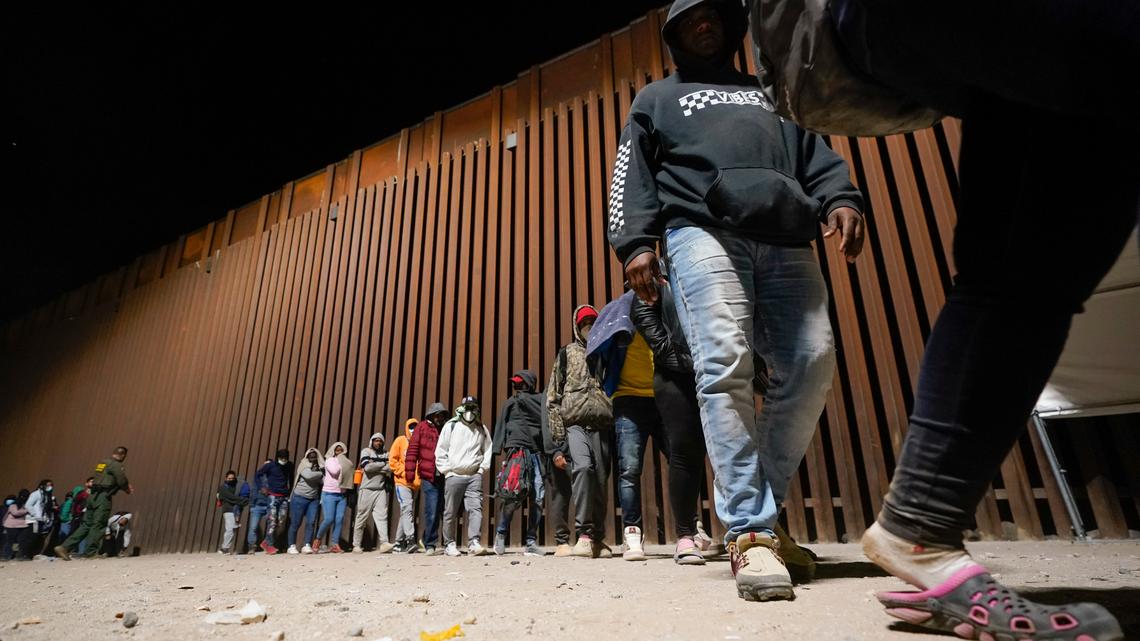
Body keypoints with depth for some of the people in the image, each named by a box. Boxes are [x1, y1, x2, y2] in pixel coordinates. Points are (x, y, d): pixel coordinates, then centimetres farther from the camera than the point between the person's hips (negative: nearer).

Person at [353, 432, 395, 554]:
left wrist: (375, 466, -6)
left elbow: (390, 469, 0)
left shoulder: (386, 454, 14)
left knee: (382, 516, -10)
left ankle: (383, 543, -18)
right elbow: (367, 467, -11)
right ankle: (357, 545, 14)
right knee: (361, 518, 3)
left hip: (381, 490, 2)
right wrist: (383, 464, -1)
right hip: (367, 489, -2)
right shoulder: (366, 451, 6)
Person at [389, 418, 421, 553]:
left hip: (415, 484, 4)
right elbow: (392, 460, 1)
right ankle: (410, 540, -23)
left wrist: (419, 476, -3)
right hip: (402, 482, -4)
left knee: (408, 512, 9)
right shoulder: (400, 440, 4)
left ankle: (399, 543, 19)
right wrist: (404, 473, -9)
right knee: (407, 509, -17)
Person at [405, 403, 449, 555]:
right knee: (432, 512, -4)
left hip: (445, 477, 3)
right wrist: (409, 472, -6)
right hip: (429, 478, -3)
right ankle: (430, 545, 9)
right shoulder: (422, 427, 6)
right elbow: (412, 450, 1)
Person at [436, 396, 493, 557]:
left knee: (475, 508, -11)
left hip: (474, 476, 1)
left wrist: (483, 468, 3)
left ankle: (474, 543, -13)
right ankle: (450, 544, 15)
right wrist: (446, 470, -2)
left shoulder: (482, 429, 12)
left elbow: (488, 450, 15)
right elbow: (441, 450, 4)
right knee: (450, 512, 3)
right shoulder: (450, 426, 4)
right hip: (454, 475, -1)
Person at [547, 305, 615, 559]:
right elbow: (553, 398, 7)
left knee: (600, 481, 2)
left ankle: (597, 538, 18)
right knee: (583, 466, -26)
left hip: (602, 427, 3)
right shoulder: (567, 353, 13)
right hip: (574, 424, -3)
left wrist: (618, 433, 7)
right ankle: (584, 534, -20)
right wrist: (558, 442, -2)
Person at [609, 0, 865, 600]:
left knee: (812, 363, -11)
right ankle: (750, 532, -19)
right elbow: (632, 176, 13)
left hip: (785, 240, 4)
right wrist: (636, 243, -5)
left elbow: (817, 156, 23)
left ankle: (757, 504, 2)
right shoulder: (657, 98, 28)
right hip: (703, 231, -3)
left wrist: (840, 199, 1)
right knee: (725, 365, -20)